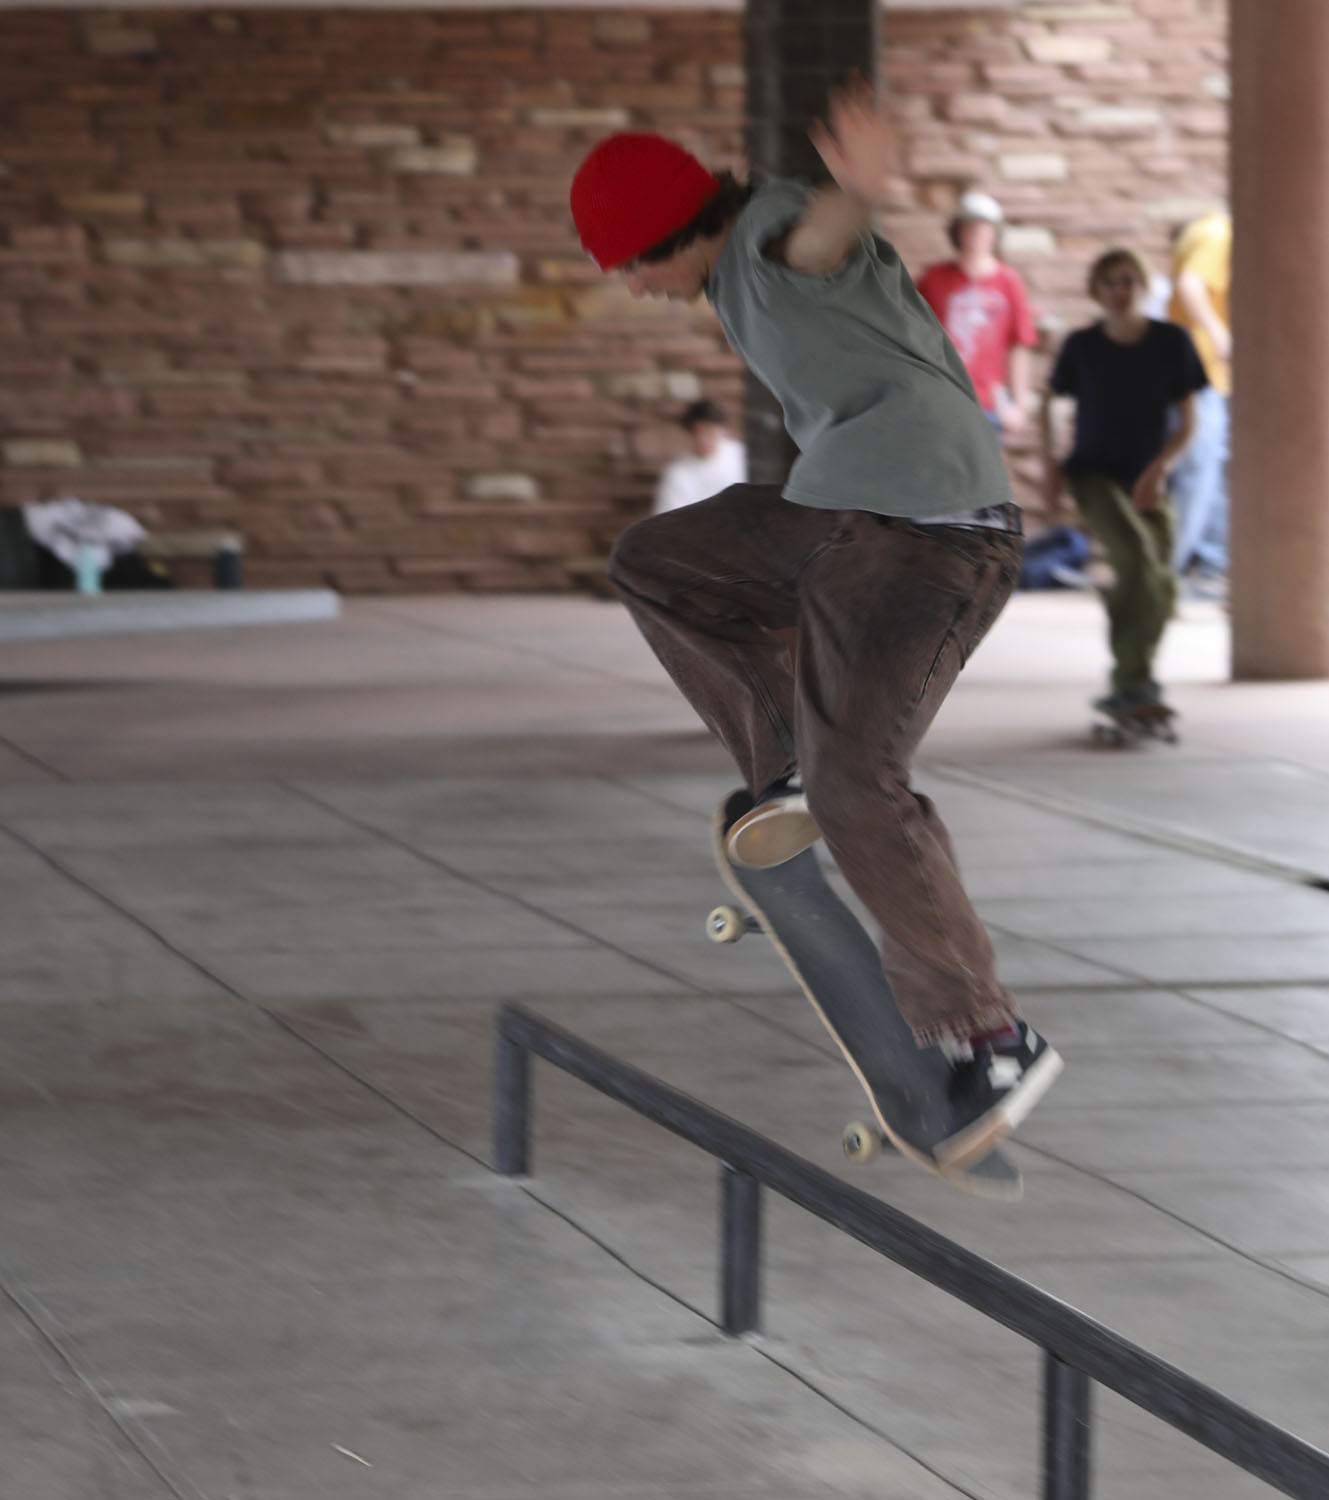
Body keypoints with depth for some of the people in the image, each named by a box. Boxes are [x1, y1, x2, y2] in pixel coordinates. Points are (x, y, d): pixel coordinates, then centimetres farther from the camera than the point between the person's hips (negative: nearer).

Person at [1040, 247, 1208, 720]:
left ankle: (1130, 681, 25)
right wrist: (1049, 459, 0)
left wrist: (1160, 467, -20)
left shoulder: (1172, 342, -6)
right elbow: (1050, 398, 12)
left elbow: (1187, 420, -4)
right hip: (1094, 474, -3)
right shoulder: (1082, 346, -6)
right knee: (1136, 552, -26)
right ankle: (1135, 681, -23)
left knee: (1160, 588, 0)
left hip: (1147, 481, 3)